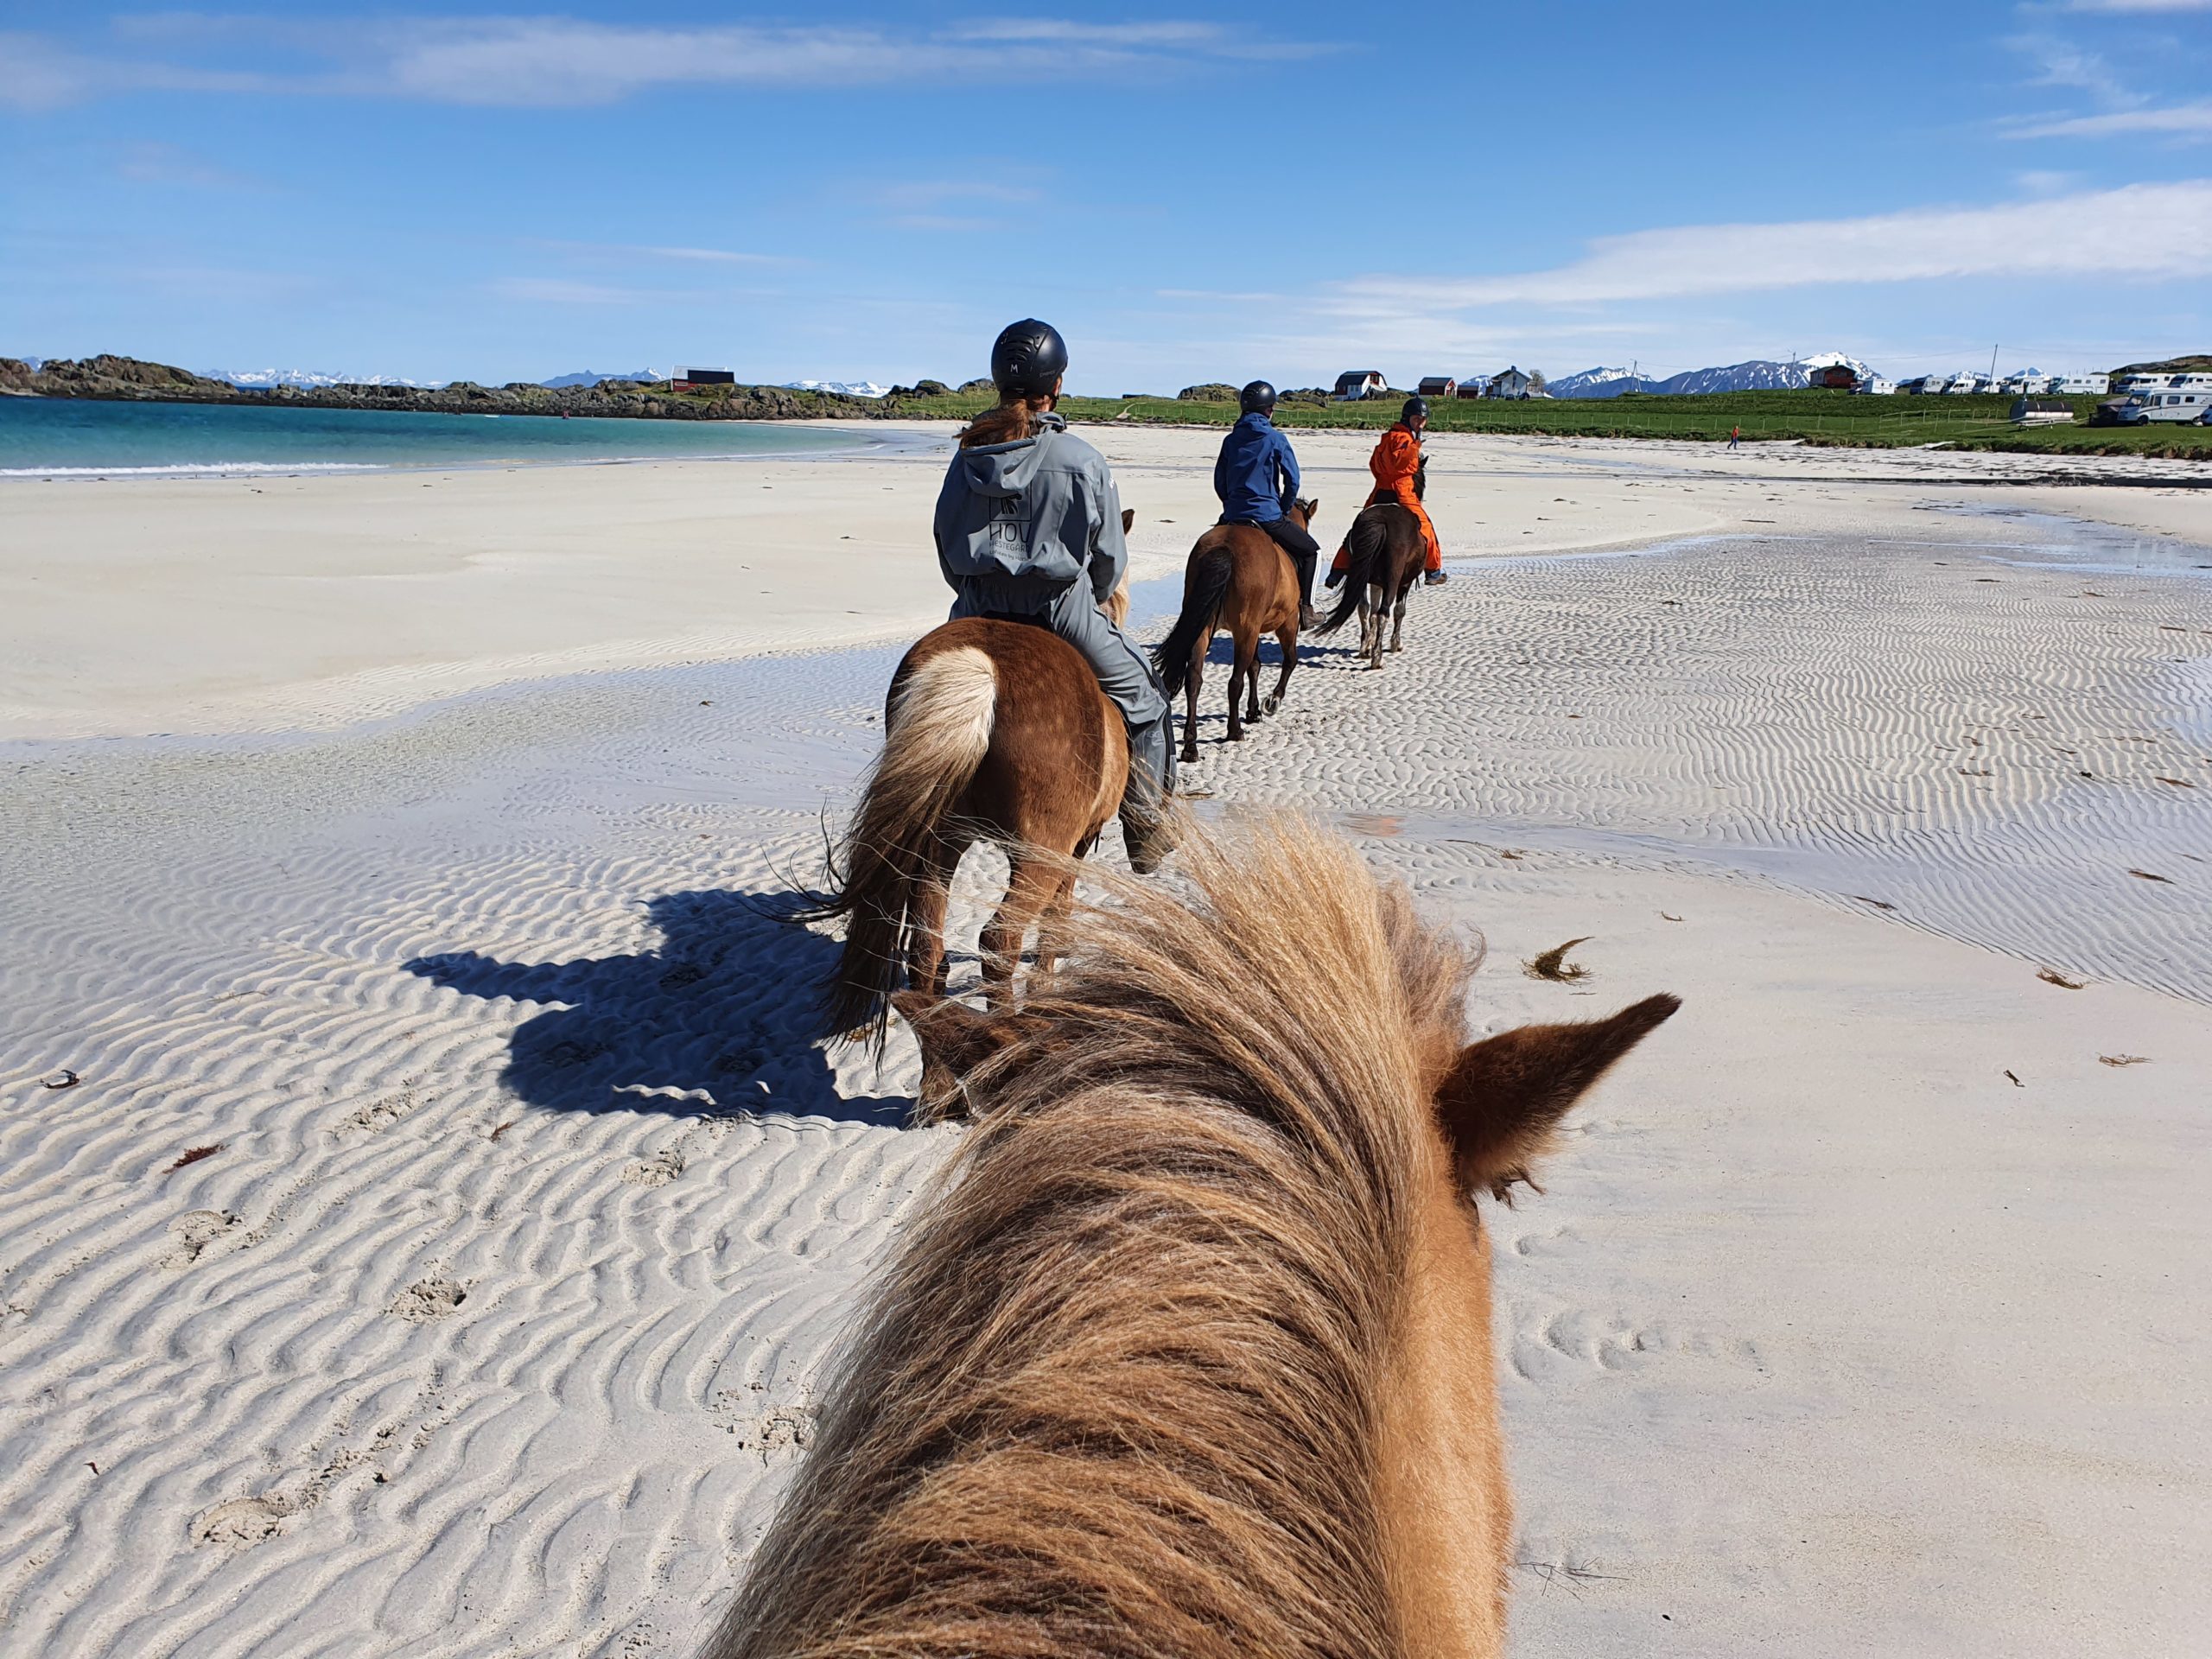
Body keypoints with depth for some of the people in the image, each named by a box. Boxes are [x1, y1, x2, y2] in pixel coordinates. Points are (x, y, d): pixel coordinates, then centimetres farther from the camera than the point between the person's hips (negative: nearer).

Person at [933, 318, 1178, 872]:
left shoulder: (968, 457, 3)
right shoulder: (1082, 461, -8)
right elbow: (1109, 557, -1)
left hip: (978, 616, 4)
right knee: (1142, 701, 17)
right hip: (1061, 608, -3)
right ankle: (1148, 832, 17)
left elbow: (947, 551, 9)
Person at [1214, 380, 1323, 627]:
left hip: (1232, 516, 4)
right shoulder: (1275, 438, -5)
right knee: (1311, 551, 14)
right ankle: (1305, 609, 11)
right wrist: (1285, 509, 7)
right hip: (1267, 517, -4)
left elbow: (1219, 481, 12)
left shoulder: (1231, 440, 9)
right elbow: (1292, 479, -7)